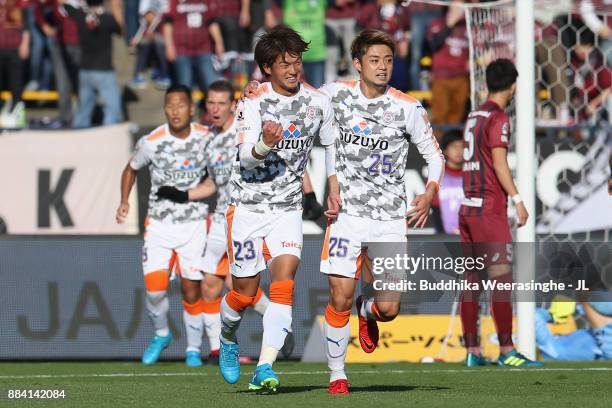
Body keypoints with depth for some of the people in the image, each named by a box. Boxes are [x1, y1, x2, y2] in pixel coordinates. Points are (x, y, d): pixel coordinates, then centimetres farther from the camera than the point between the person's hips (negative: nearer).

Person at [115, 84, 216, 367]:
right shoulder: (151, 142, -9)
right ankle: (161, 334, 16)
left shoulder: (207, 138, -6)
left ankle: (193, 349, 19)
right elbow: (131, 169, 8)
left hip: (194, 225, 1)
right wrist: (124, 202, -3)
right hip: (159, 225, -1)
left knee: (191, 291, 0)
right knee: (155, 289, -13)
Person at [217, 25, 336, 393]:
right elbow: (246, 158, -22)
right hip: (248, 206, -2)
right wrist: (265, 145, -43)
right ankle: (228, 340, 37)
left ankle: (264, 369, -22)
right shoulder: (253, 104, -11)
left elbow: (332, 144, 18)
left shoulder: (318, 102, 0)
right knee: (245, 290, 4)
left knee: (284, 280, -17)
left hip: (288, 208, 2)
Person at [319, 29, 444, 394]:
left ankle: (367, 312, 31)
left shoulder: (408, 108, -3)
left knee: (389, 308, -6)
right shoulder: (335, 95, -2)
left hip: (391, 217, 0)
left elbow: (434, 155, 5)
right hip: (347, 212, 0)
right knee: (340, 297, -10)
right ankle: (337, 374, 8)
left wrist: (430, 193, -10)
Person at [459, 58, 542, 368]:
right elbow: (499, 163, -16)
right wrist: (517, 199, -17)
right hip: (490, 209, -9)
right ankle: (506, 351, -14)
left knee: (471, 279, 6)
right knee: (502, 278, -10)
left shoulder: (473, 116, 16)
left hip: (467, 208, 9)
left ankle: (473, 352, 5)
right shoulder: (498, 118, -8)